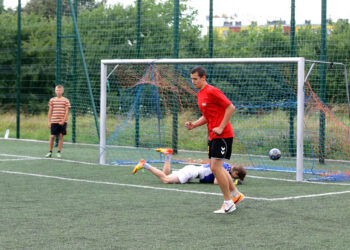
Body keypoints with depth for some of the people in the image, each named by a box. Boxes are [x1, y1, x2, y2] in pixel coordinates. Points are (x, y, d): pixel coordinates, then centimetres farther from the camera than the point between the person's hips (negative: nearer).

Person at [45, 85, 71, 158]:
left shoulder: (65, 100, 2)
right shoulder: (52, 100, 6)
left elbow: (66, 112, -1)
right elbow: (50, 111, 9)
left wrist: (63, 121, -11)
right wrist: (49, 121, 3)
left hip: (62, 122, -1)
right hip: (54, 121, 1)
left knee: (61, 136, 1)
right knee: (52, 136, -1)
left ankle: (59, 152, 8)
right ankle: (50, 152, 9)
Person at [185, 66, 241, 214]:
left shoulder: (212, 91, -14)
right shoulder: (199, 95, 15)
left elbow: (230, 107, -16)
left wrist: (221, 127, -19)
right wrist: (194, 125, 7)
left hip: (222, 135, -10)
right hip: (212, 136, 10)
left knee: (215, 167, -13)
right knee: (216, 168, 13)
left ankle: (228, 203, -5)